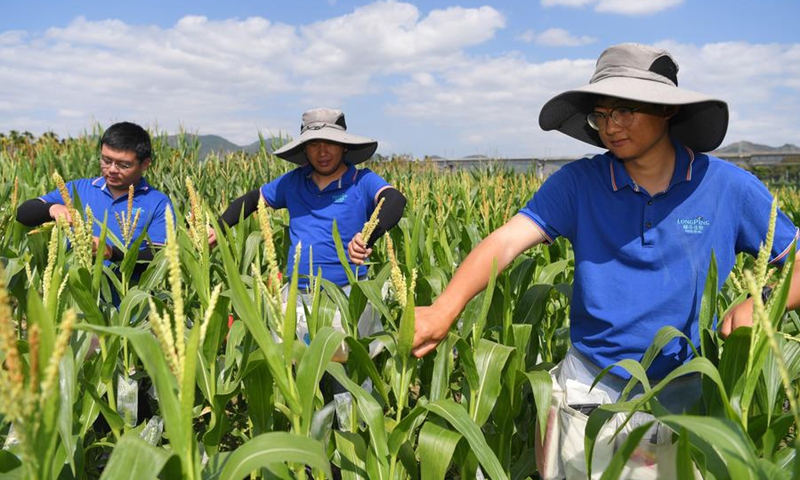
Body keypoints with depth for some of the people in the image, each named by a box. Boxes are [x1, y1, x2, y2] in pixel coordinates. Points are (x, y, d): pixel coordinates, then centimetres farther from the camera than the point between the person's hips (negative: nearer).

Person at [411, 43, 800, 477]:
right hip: (591, 375, 0)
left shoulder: (729, 187, -5)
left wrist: (762, 302, -19)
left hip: (684, 383, 1)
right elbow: (505, 242, -18)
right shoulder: (577, 183, -7)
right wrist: (443, 310, -33)